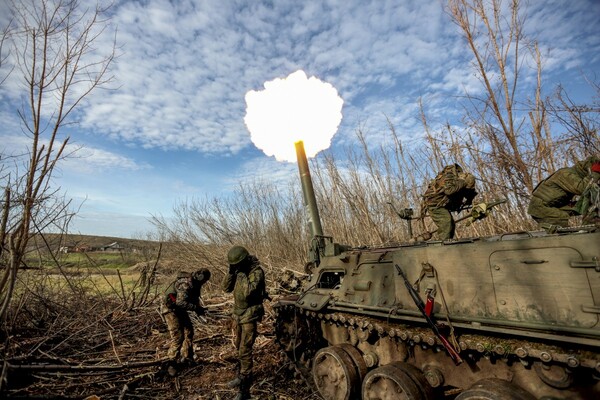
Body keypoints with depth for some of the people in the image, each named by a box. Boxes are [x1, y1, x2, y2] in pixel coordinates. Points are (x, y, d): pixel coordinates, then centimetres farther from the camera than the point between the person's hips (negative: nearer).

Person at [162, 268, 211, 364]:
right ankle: (173, 359, 9)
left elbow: (194, 299, 12)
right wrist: (196, 308, -32)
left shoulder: (195, 284, 1)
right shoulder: (186, 284, -29)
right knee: (178, 336, -9)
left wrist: (198, 308, -5)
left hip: (180, 310, 9)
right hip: (171, 309, -9)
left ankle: (187, 357, 21)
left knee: (189, 332, 10)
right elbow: (180, 302, -36)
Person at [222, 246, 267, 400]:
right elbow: (226, 288, -1)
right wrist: (231, 271, -13)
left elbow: (248, 292, -32)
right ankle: (242, 376, 42)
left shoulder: (257, 271, -22)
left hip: (250, 315, -8)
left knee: (245, 351, -5)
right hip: (238, 313, 8)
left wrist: (242, 274, -28)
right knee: (239, 347, 21)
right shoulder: (239, 270, 1)